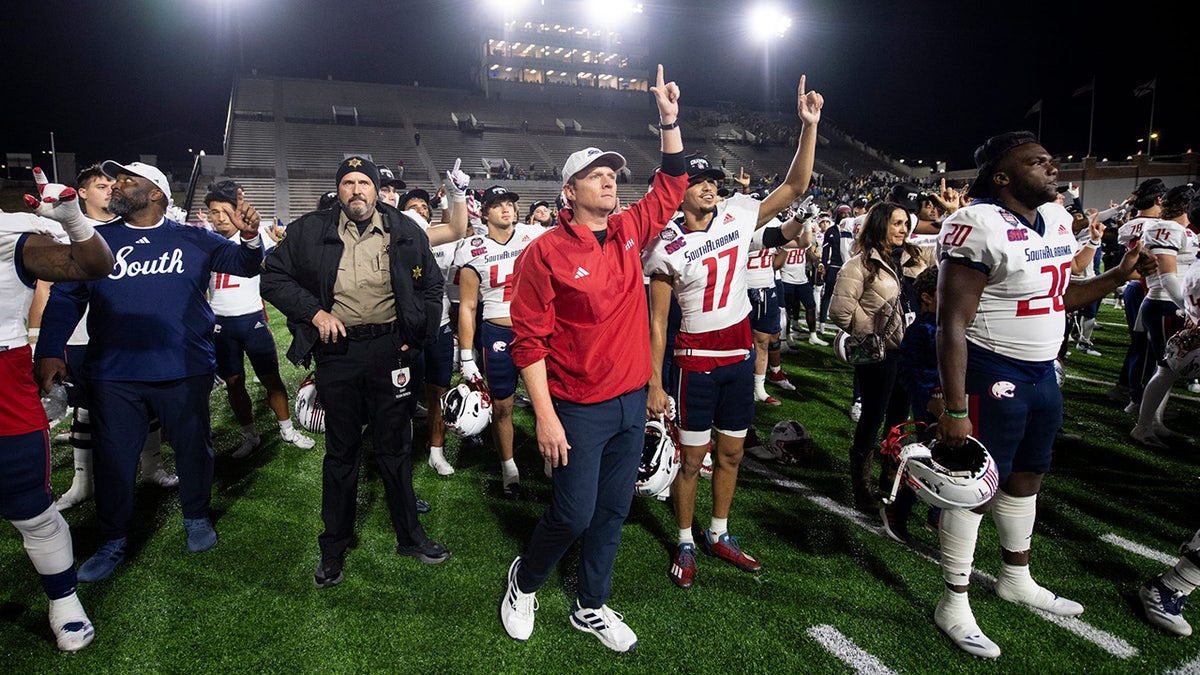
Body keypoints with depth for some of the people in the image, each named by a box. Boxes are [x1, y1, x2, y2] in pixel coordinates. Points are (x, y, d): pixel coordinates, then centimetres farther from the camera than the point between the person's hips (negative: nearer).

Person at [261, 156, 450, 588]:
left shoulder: (406, 232, 5)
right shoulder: (310, 231, 4)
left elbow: (431, 286, 10)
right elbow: (273, 277, 6)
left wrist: (416, 338, 2)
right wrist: (314, 312, -8)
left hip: (389, 350, 0)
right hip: (337, 351, 0)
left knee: (395, 447, 10)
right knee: (341, 451, 11)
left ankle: (410, 536, 26)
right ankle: (334, 547, 27)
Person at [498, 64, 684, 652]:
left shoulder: (627, 232, 4)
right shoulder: (546, 252, -12)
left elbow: (671, 187, 16)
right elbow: (529, 340, -13)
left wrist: (670, 121, 5)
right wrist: (545, 417, -16)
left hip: (632, 400, 6)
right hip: (580, 407, -6)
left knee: (613, 510, 15)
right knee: (574, 513, 3)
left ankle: (591, 606, 34)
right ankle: (525, 582, 33)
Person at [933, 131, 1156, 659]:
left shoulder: (1057, 219, 10)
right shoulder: (979, 226, -19)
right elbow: (952, 324, -23)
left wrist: (1119, 275, 10)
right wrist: (954, 409, -25)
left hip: (1042, 373, 9)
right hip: (992, 377, -9)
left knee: (1026, 477, 21)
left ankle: (1017, 579, 42)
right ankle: (953, 604, 16)